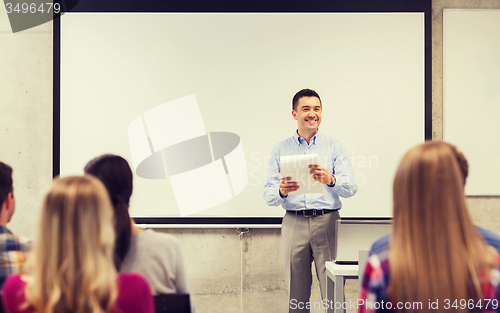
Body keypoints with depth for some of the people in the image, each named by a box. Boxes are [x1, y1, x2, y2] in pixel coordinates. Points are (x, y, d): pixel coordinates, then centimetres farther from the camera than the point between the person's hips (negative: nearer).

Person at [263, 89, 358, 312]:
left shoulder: (335, 147, 9)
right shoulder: (280, 150, 12)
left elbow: (351, 188, -3)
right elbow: (268, 195, 4)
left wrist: (330, 180, -24)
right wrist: (281, 191, -19)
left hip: (328, 222, -1)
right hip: (294, 224, 1)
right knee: (296, 294, 4)